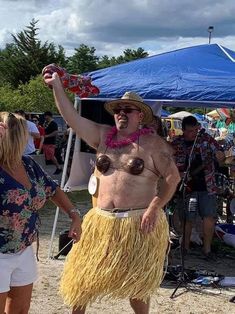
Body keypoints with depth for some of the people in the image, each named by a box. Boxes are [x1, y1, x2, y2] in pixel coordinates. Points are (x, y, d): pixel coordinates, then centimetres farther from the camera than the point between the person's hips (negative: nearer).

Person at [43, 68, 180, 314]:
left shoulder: (152, 142, -6)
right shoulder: (103, 136, 5)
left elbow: (173, 177, -7)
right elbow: (72, 118, -1)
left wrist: (154, 208, -16)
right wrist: (57, 86, -10)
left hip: (139, 223, -4)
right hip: (102, 222, 4)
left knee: (136, 284, 11)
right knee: (83, 277, 12)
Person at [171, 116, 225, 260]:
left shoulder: (206, 138, 3)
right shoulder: (176, 144, -1)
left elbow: (220, 154, 7)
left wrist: (220, 155, -17)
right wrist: (180, 175, -12)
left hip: (207, 185, 1)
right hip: (187, 187, -1)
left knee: (210, 216, -3)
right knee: (188, 219, 2)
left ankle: (207, 248, 11)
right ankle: (185, 247, 21)